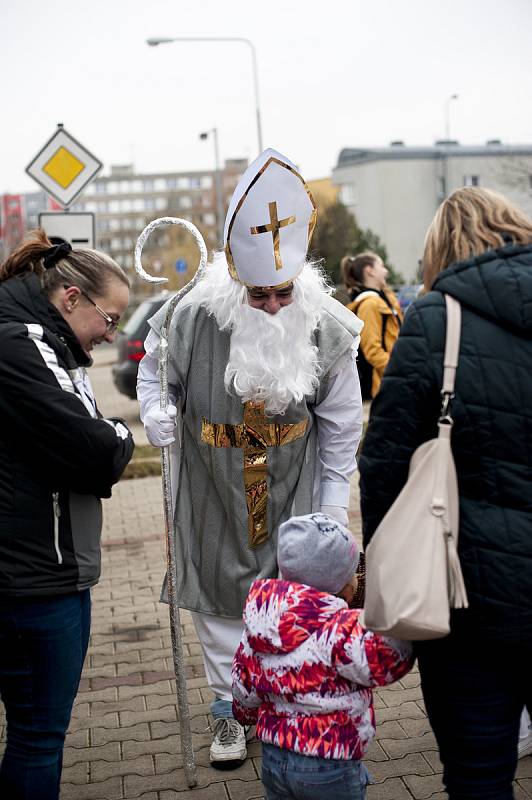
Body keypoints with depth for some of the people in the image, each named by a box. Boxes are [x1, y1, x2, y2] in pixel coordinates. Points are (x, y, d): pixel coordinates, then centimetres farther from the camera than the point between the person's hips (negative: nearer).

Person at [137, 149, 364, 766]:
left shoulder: (327, 327, -13)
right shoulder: (193, 316, -19)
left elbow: (340, 424, -1)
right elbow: (155, 365, 4)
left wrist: (334, 503, 0)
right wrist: (154, 408, -17)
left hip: (294, 489, 1)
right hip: (213, 490, 0)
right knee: (219, 597, 10)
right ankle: (229, 710, 30)